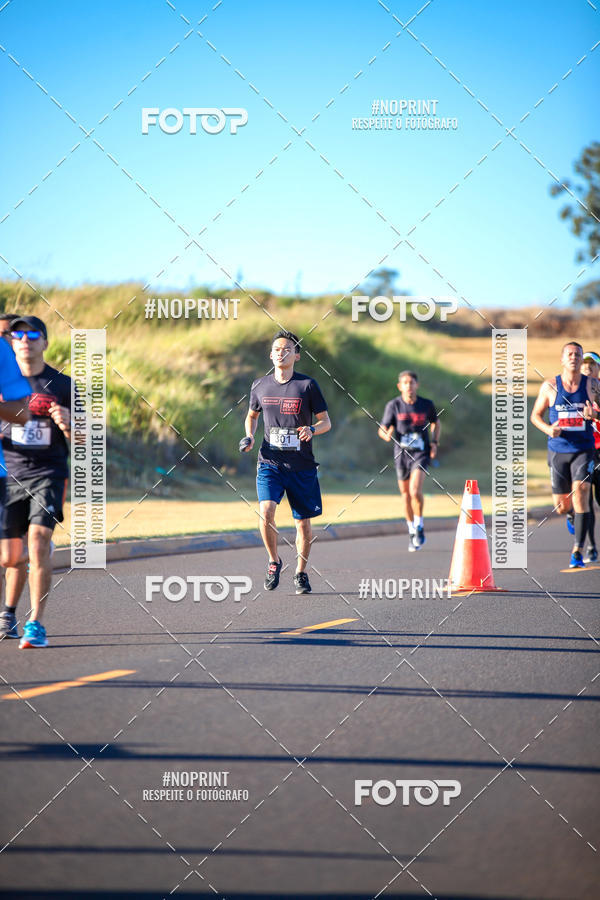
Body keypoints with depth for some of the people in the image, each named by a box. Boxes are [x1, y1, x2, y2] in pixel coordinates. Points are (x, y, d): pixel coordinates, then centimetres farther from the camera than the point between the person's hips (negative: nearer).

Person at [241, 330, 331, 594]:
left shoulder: (307, 385, -2)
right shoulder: (260, 386, 6)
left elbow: (326, 422, 3)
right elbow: (252, 416, 23)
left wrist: (312, 430, -19)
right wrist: (249, 437, 4)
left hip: (302, 465, -1)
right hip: (270, 462, 1)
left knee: (303, 522, 4)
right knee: (266, 510, -20)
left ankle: (301, 573, 24)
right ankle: (274, 561, 3)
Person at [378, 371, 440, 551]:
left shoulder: (426, 405, -2)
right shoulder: (393, 405, -5)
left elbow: (436, 422, 18)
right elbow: (382, 429, -5)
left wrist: (435, 442, 4)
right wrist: (387, 435, -29)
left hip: (421, 453, -2)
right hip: (402, 453, 2)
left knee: (415, 490, -21)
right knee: (406, 495, 10)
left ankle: (419, 526, 0)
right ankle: (412, 531, 28)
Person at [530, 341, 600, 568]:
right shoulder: (550, 386, 0)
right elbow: (535, 415, 9)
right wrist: (548, 429, -11)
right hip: (558, 450, 1)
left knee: (580, 492, -20)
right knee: (561, 507, 6)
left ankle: (577, 552, -15)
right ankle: (572, 515, 47)